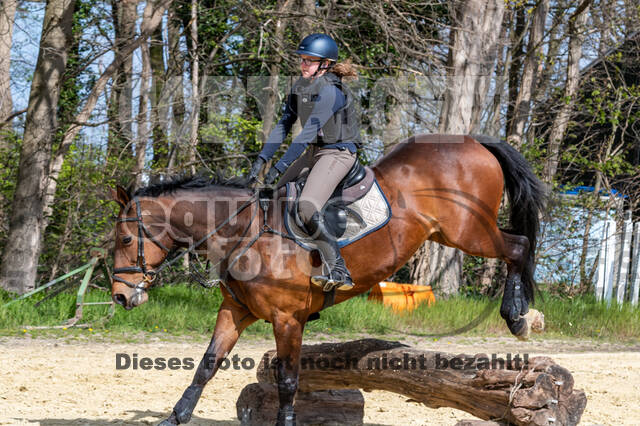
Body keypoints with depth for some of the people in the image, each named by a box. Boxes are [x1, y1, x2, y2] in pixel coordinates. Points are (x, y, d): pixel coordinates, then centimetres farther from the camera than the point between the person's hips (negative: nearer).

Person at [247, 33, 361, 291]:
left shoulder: (330, 91, -20)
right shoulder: (300, 86, 8)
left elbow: (309, 132, -25)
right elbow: (284, 125, 10)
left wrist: (280, 166, -26)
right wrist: (262, 159, 0)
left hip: (338, 152, -9)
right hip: (314, 152, 9)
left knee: (307, 208, -28)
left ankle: (339, 272, -30)